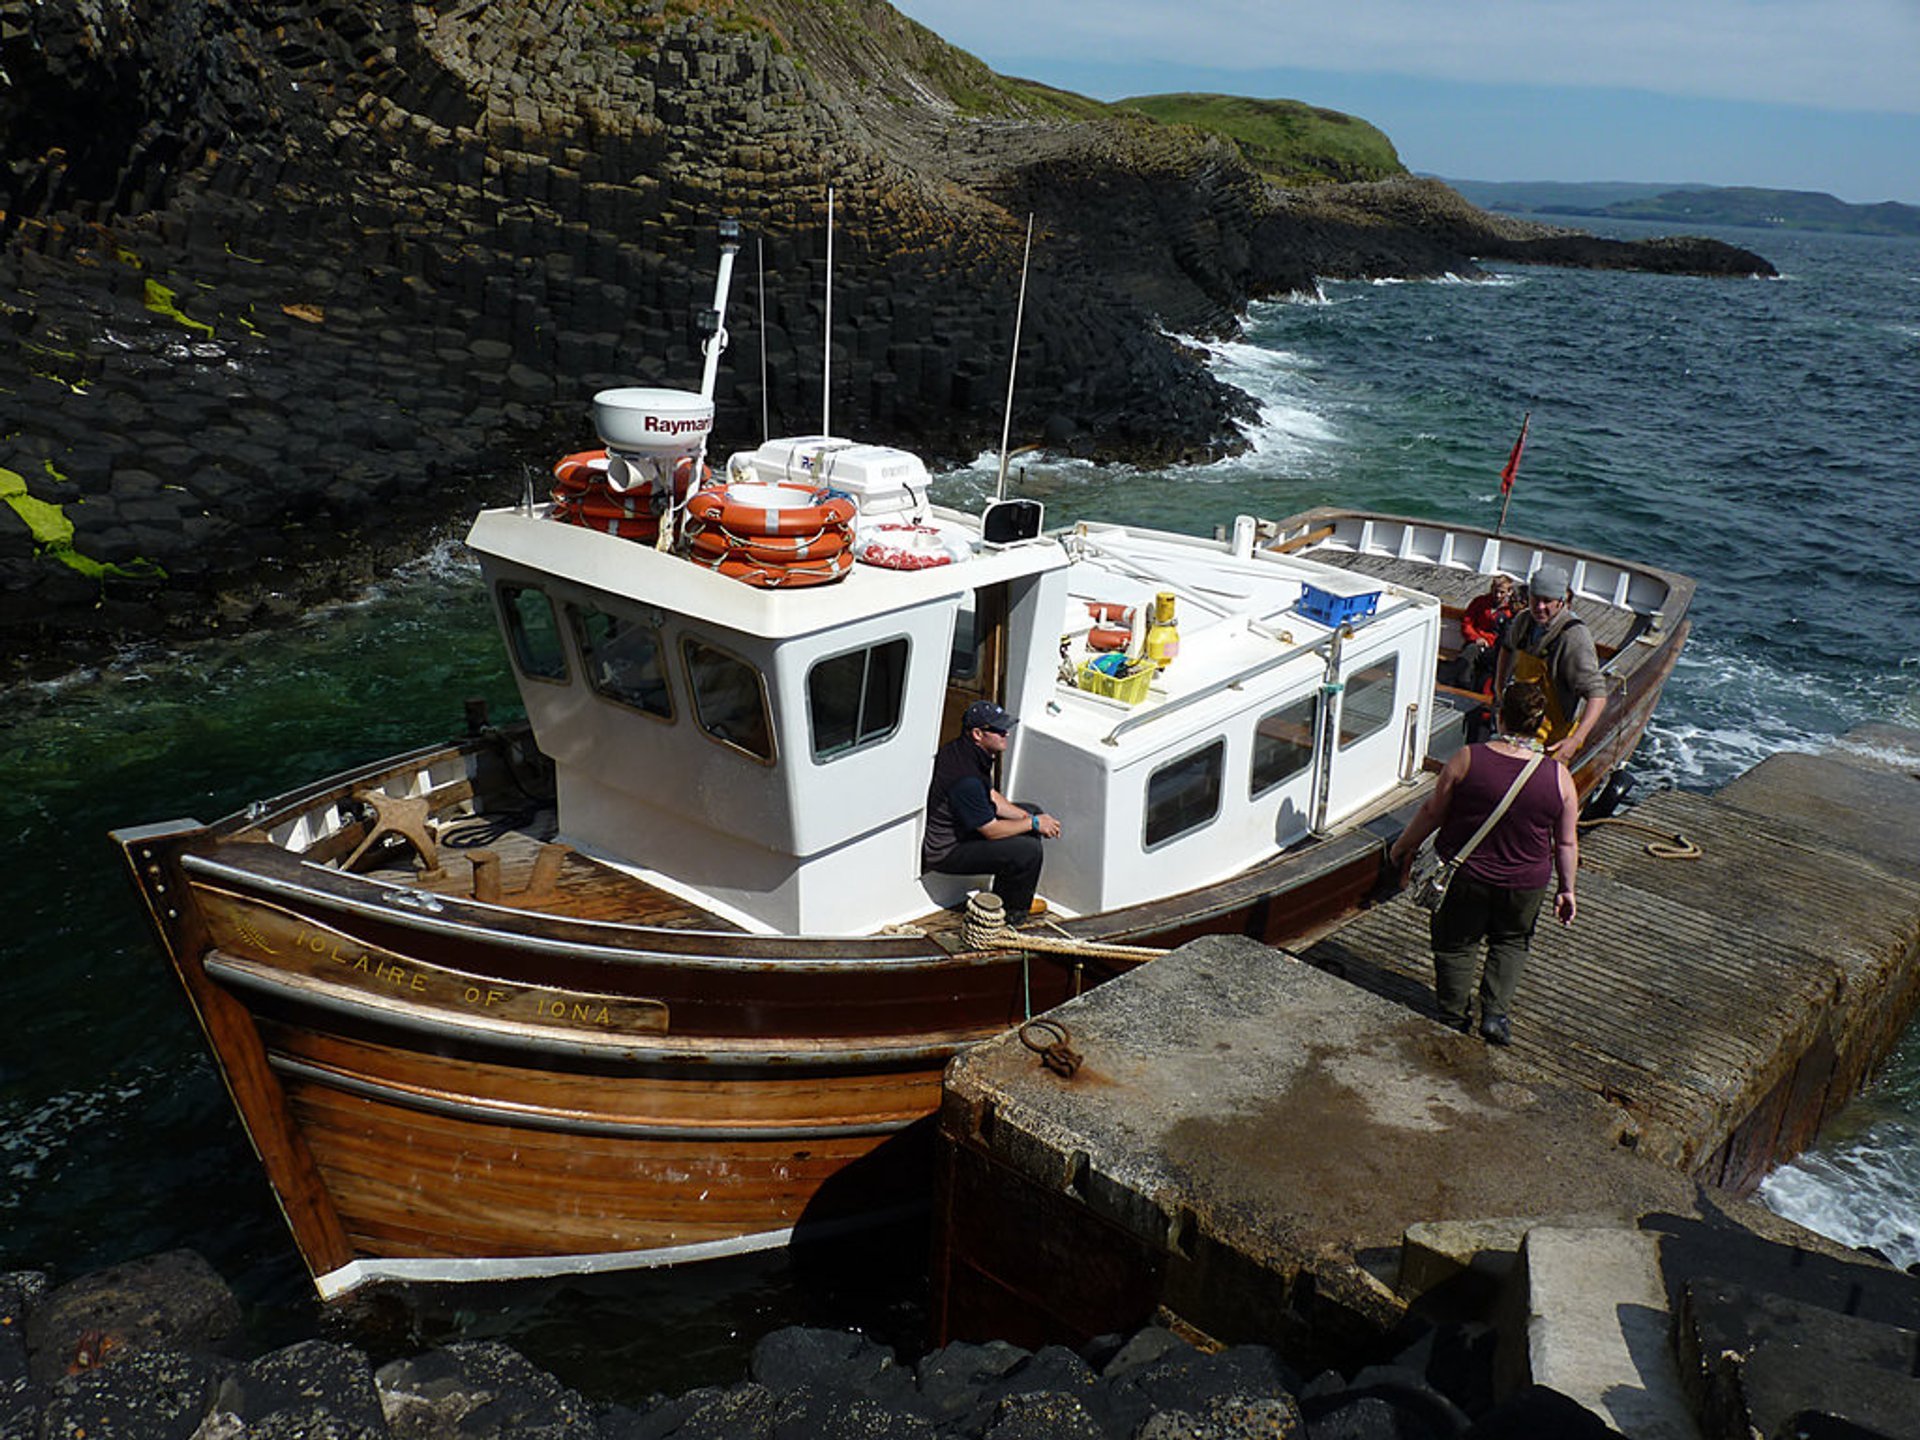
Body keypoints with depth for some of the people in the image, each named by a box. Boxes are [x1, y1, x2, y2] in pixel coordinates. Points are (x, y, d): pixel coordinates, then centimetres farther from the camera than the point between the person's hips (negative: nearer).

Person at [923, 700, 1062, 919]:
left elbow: (991, 796, 11)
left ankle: (1004, 897, 21)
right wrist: (1033, 823, -12)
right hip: (946, 852, -11)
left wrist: (1028, 816, -1)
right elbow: (991, 831, -25)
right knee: (1029, 850, -22)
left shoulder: (962, 750, -1)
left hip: (961, 827, 11)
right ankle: (1012, 910, 5)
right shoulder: (966, 778, -33)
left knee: (1033, 812, 14)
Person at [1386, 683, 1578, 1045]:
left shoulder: (1466, 759, -17)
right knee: (1512, 941, 27)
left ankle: (1453, 1020, 27)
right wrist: (1566, 889, 12)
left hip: (1464, 877, -1)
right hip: (1525, 885, 1)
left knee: (1455, 943, 20)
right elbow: (1567, 843, -3)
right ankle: (1495, 1014, 18)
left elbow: (1433, 812, -6)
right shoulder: (1559, 776, -13)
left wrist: (1403, 847, 10)